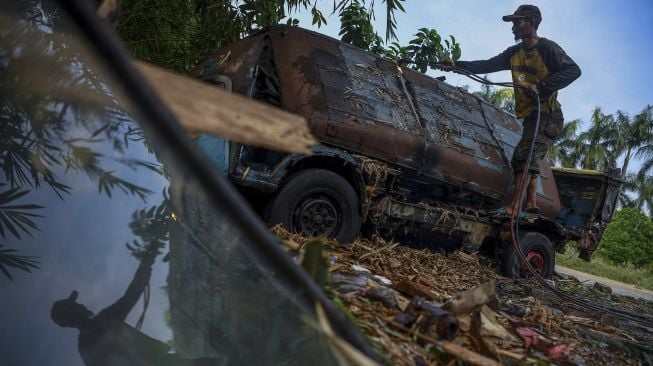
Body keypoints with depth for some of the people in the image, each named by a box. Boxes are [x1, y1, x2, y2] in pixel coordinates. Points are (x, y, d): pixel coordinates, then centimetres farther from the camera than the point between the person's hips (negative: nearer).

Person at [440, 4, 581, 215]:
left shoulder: (547, 48, -10)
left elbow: (573, 70, -20)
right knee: (529, 160, 6)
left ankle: (513, 205, -25)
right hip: (531, 116, 9)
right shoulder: (514, 53, 12)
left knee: (524, 154, -20)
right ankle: (531, 204, 6)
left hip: (547, 115, -9)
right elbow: (488, 65, 9)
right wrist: (457, 66, -1)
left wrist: (542, 87, -28)